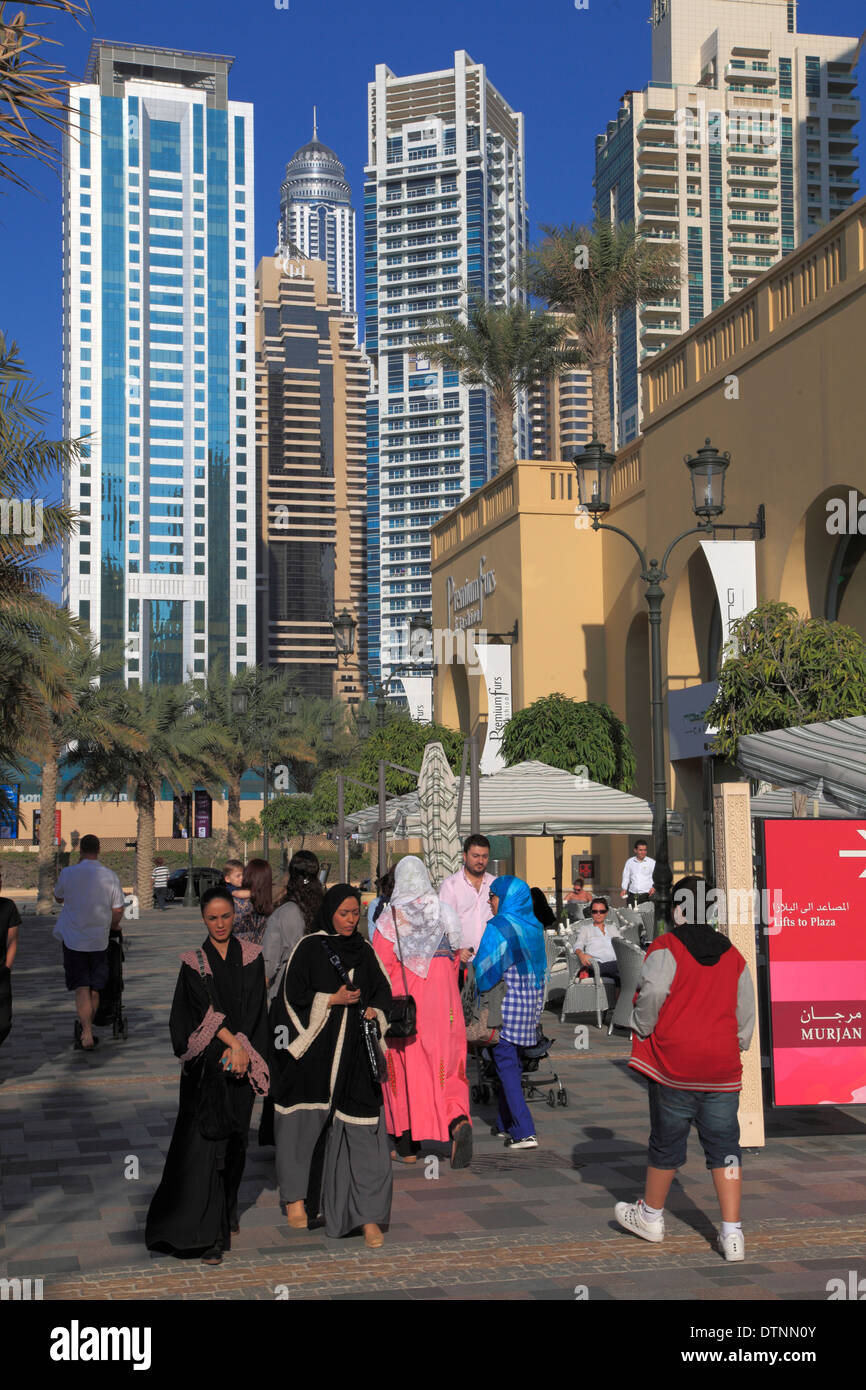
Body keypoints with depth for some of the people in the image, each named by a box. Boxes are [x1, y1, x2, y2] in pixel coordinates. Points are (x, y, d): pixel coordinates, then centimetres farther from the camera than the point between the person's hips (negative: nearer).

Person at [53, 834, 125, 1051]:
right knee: (94, 989, 13)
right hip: (99, 941, 1)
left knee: (81, 989, -4)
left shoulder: (68, 873, -7)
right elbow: (118, 911, -3)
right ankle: (85, 1028, 23)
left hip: (73, 940, -1)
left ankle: (86, 1034, -16)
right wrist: (111, 926, 18)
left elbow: (58, 897, 13)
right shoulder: (110, 877, -4)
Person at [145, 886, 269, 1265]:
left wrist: (241, 1049, -12)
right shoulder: (193, 962, 2)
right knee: (204, 1140, -9)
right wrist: (232, 1043, -17)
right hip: (205, 1062, -2)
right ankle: (208, 1233, -9)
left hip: (241, 1059, 2)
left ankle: (227, 1213, 27)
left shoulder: (251, 957, 6)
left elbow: (254, 1008, 0)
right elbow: (205, 1008, -7)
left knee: (234, 1139, 9)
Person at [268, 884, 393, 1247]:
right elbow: (292, 995, -5)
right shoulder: (308, 948, -2)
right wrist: (333, 1000, -12)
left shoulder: (364, 951, 11)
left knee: (360, 1129, -4)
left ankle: (368, 1215, -3)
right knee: (307, 1122, 3)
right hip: (314, 1049, -2)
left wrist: (374, 1012, -3)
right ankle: (295, 1197, 24)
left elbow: (383, 990, 16)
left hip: (354, 1053, 3)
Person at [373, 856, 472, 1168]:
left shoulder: (391, 918, -5)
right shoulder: (444, 913, 6)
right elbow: (455, 959, 12)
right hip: (442, 1001, 2)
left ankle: (407, 1146, 17)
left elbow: (381, 967, -6)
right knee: (445, 1065, 4)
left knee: (404, 1070, 10)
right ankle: (458, 1121, -24)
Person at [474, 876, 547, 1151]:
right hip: (531, 1002, 7)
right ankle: (507, 1124, 25)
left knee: (506, 1067, -2)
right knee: (512, 1064, 18)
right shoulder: (534, 927, 6)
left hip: (504, 1005, -7)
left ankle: (524, 1132, -8)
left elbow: (485, 971, -15)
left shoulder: (497, 929, -16)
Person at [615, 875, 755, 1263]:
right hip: (722, 1070, 4)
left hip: (673, 1065, -3)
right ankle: (732, 1234, 2)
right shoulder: (733, 956, 11)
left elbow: (653, 993, -22)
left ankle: (651, 1216, 29)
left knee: (667, 1143, 11)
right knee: (724, 1147, 6)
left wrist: (643, 1029, -4)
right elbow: (746, 1016, 13)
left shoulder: (665, 948, -6)